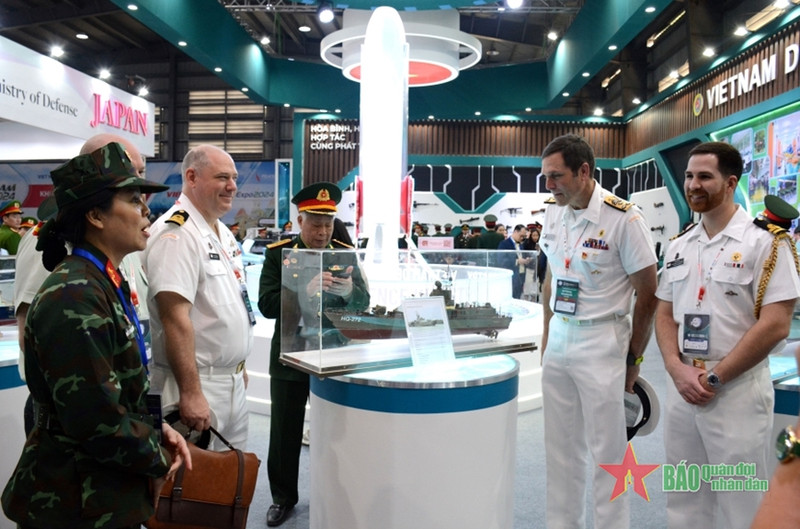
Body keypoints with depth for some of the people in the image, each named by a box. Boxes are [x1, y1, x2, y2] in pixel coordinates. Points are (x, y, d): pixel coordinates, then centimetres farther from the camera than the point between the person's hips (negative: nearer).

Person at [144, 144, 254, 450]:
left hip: (233, 381, 9)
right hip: (197, 382, -9)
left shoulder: (224, 233, 12)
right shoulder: (176, 233, -18)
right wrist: (190, 393, -25)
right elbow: (176, 318, -24)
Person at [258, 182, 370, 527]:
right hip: (290, 357, -1)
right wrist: (305, 289, -27)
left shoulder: (346, 254, 1)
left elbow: (363, 303, 0)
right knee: (285, 433, 11)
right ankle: (283, 498, 30)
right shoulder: (277, 254, -5)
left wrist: (349, 291, -23)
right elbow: (267, 305, -14)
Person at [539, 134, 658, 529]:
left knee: (606, 448, 5)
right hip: (558, 340, 6)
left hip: (601, 343, -6)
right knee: (560, 445, 15)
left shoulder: (623, 218, -14)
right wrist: (547, 336, 14)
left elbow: (648, 293, -8)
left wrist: (634, 357, -4)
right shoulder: (552, 213, 4)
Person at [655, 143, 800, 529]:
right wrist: (678, 370, -6)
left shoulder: (766, 241, -8)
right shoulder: (678, 246, 9)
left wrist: (714, 378, -14)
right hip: (681, 387, 6)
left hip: (737, 389, -5)